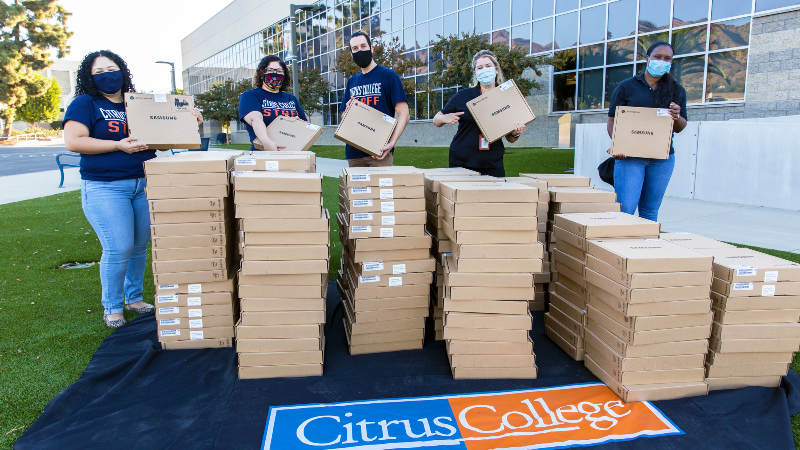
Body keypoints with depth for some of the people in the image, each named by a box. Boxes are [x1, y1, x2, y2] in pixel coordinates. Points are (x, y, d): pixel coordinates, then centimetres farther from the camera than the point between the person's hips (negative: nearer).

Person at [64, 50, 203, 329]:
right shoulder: (85, 104, 1)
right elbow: (73, 141, -11)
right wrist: (118, 145, -18)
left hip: (143, 184, 5)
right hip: (104, 187, -5)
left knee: (140, 246, 8)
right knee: (118, 248, -9)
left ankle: (134, 298, 26)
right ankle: (112, 307, 10)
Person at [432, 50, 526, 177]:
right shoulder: (463, 96, 2)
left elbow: (510, 139, 12)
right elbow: (436, 120, 6)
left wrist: (516, 134, -10)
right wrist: (444, 119, -15)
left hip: (493, 166, 1)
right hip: (461, 163, -1)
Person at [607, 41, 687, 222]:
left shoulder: (677, 91, 14)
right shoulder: (626, 87, 6)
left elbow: (680, 128, 16)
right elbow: (612, 121, 3)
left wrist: (677, 117, -9)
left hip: (662, 158, 3)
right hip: (629, 156, -3)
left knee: (650, 211, 7)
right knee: (625, 209, -11)